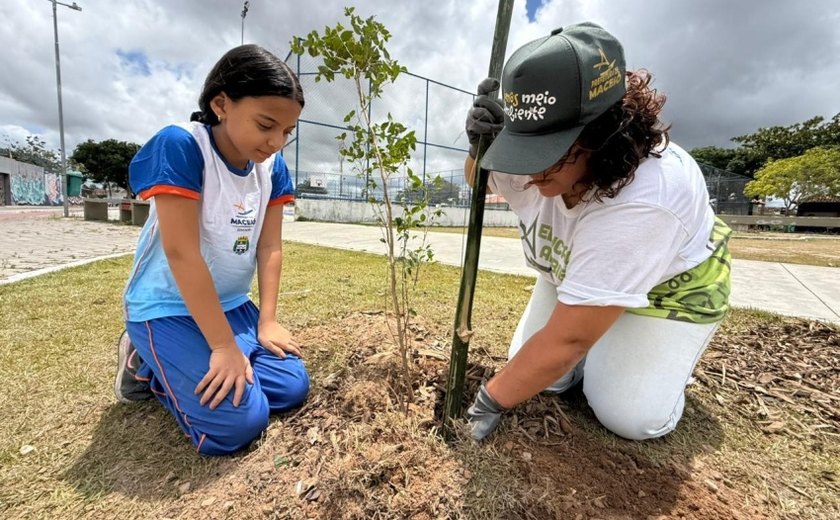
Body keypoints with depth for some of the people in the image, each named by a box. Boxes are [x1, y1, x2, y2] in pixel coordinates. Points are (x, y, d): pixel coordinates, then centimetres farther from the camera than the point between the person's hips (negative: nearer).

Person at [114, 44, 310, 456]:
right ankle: (147, 366, 10)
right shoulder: (180, 147, -22)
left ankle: (169, 367, 18)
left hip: (231, 305, 7)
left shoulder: (273, 167, -3)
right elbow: (181, 252, -26)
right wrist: (225, 346, -23)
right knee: (238, 423, -15)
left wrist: (267, 321, -7)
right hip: (168, 308, -6)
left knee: (291, 387, 2)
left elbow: (269, 246, -3)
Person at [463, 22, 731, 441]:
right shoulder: (535, 152, -23)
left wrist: (491, 400, -26)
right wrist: (480, 145, -25)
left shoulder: (641, 204, -43)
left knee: (630, 417, -14)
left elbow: (567, 340, -39)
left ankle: (661, 353, 18)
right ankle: (606, 343, 22)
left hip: (671, 288, -4)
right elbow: (481, 180, 1)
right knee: (540, 375, -7)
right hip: (572, 273, 5)